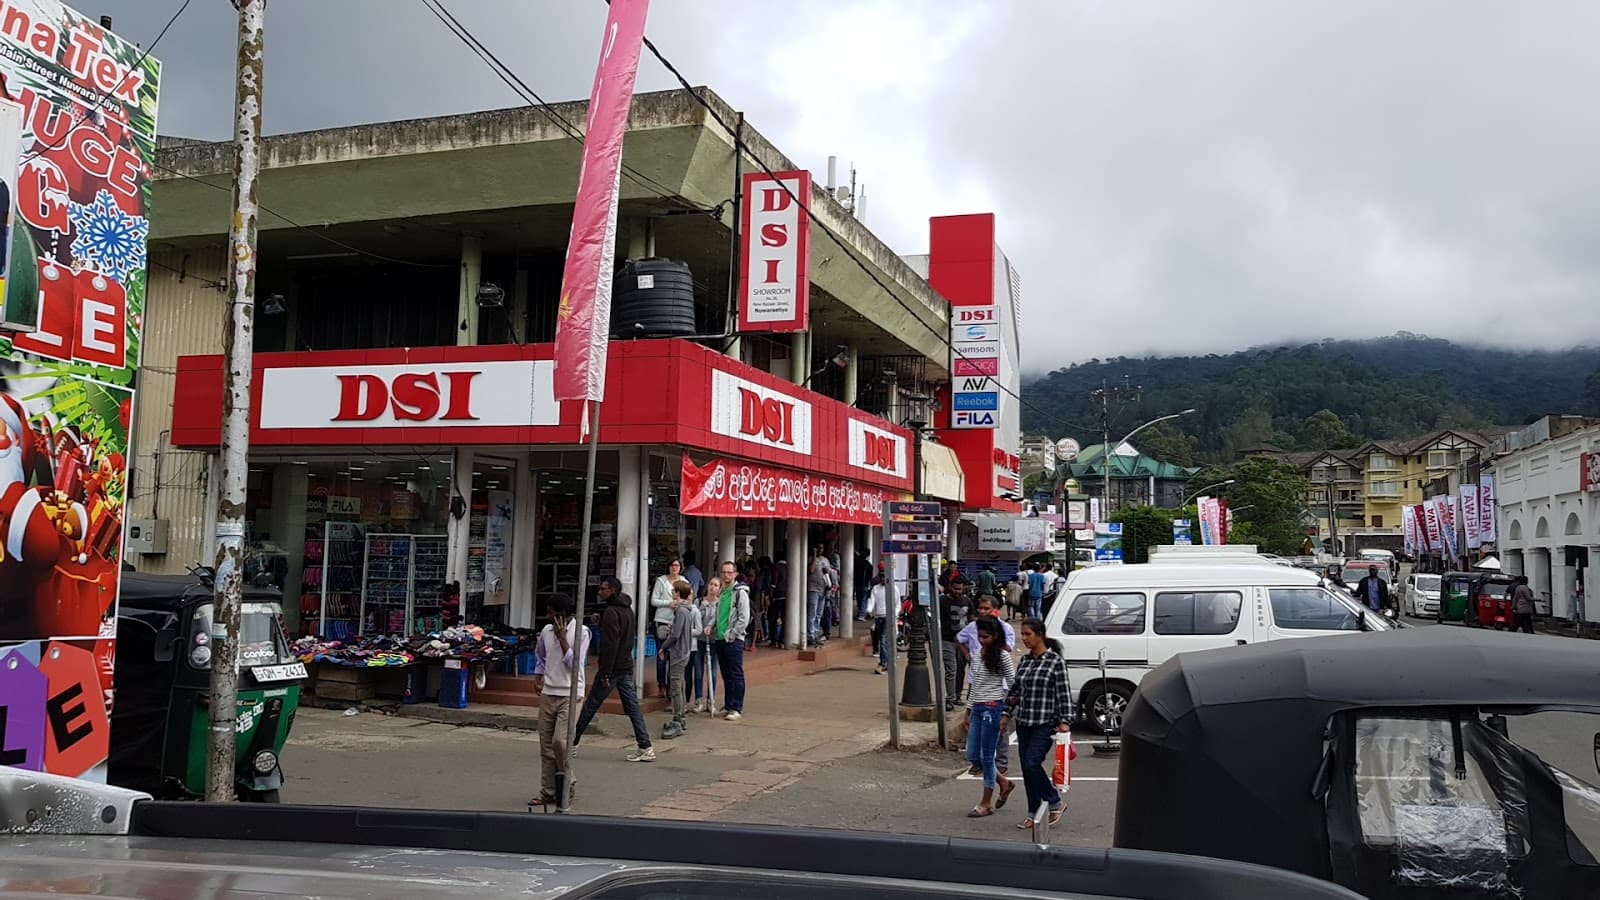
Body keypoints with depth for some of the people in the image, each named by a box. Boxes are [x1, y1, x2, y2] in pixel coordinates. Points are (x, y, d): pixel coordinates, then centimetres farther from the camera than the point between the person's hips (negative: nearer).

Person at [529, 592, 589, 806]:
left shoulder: (581, 632, -10)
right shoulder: (547, 630, 6)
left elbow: (574, 664, -15)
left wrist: (562, 638, -16)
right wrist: (537, 677, 11)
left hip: (570, 695, -5)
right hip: (548, 694, 5)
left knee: (560, 741, -15)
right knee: (546, 744, 7)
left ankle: (566, 784, 8)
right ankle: (548, 792, 15)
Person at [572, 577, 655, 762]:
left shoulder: (611, 612, -15)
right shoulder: (628, 609, 14)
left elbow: (610, 644, -20)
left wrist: (605, 673, -20)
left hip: (613, 668, -8)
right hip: (627, 667, 8)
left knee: (591, 706, 4)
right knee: (632, 707, 6)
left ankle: (572, 742, 14)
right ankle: (646, 748, 2)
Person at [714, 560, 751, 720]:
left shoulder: (740, 592, -8)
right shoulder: (723, 592, 16)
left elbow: (744, 618, -13)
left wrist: (731, 635, -14)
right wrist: (711, 626, 6)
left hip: (734, 641, -8)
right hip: (720, 639, 8)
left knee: (736, 675, -4)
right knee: (726, 675, 12)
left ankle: (737, 709, -1)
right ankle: (728, 706, 20)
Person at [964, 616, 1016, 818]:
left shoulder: (1003, 657, -8)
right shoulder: (977, 655, 12)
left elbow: (1012, 687, -7)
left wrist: (1006, 714, -11)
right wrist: (968, 710, 16)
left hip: (993, 709, -7)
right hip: (977, 709, 7)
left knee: (987, 757, -1)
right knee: (973, 756, 8)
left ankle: (986, 803, 11)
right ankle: (1004, 783, 30)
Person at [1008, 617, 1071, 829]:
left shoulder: (1055, 661, -7)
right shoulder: (1025, 661, 10)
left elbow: (1064, 692, -9)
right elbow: (1014, 689, 18)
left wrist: (1065, 721, -15)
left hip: (1045, 723, -6)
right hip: (1023, 722, 6)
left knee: (1032, 764, -14)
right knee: (1026, 768, 7)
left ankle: (1054, 803, 7)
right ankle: (1034, 814, 18)